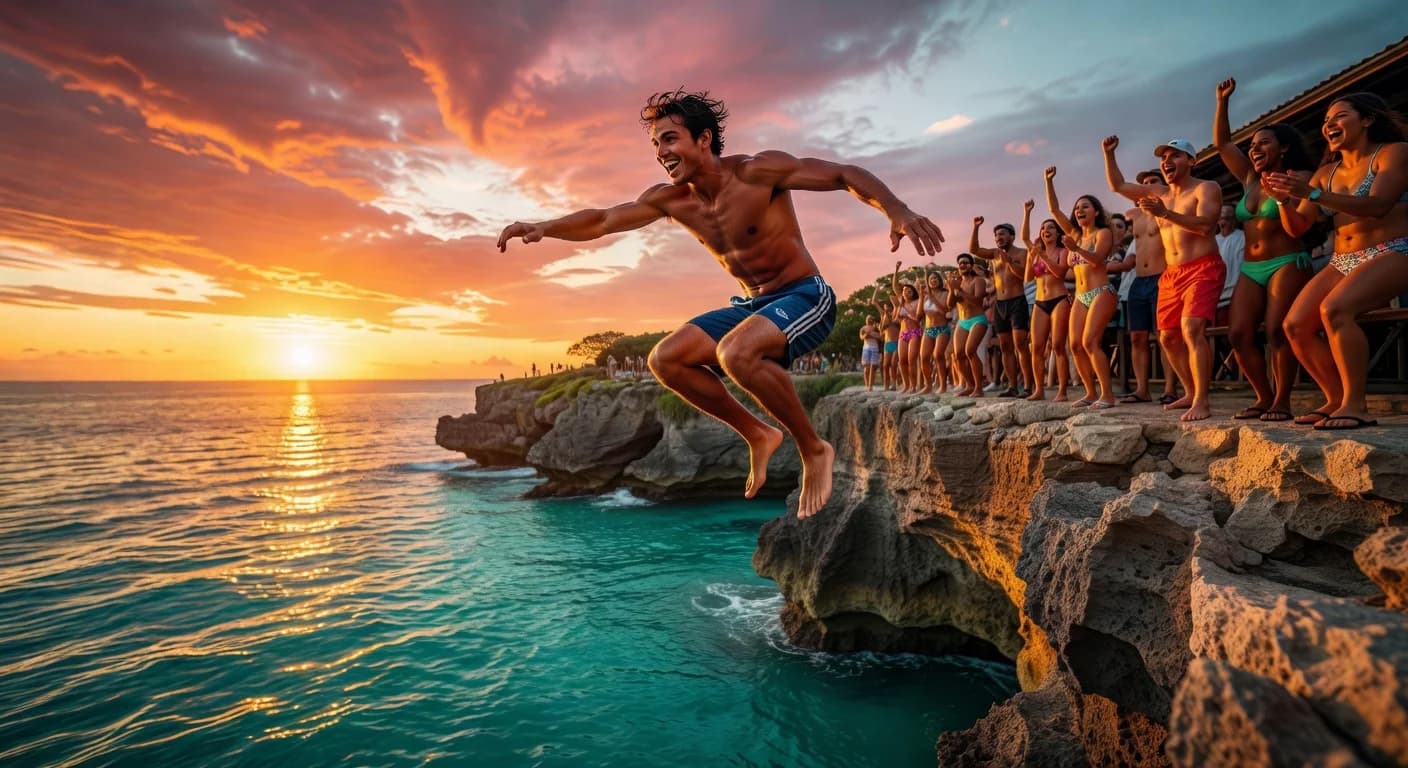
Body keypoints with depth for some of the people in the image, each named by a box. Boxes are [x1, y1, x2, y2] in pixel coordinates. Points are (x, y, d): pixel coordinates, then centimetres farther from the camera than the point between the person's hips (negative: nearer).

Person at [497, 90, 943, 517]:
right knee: (665, 360, -6)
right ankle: (758, 434, 6)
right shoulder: (670, 200, 0)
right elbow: (601, 221, 3)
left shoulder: (758, 172, -17)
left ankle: (813, 449, -13)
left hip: (806, 298, -7)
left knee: (735, 353, -36)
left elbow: (847, 175, -17)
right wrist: (543, 228, -14)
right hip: (750, 306, 7)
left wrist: (897, 211, -35)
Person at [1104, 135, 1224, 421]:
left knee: (1192, 329, -25)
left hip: (1203, 269, -8)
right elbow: (1118, 185, 23)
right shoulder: (1158, 193, 16)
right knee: (1168, 337, 9)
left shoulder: (1206, 188, -4)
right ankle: (1191, 393, 22)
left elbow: (1204, 225, -20)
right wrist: (1109, 154, 13)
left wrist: (1165, 213, -32)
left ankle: (1202, 401, -26)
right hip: (1171, 274, 8)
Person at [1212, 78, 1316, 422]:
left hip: (1287, 265, -5)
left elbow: (1295, 229, -11)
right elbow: (1222, 143, 18)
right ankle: (1264, 397, 3)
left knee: (1277, 332, -16)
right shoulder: (1251, 180, 15)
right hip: (1250, 270, 6)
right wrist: (1222, 101, 12)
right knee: (1239, 335, -7)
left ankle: (1282, 401, -10)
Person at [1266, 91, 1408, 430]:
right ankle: (1337, 400, -2)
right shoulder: (1325, 173, 14)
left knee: (1334, 309, -33)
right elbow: (1298, 226, 11)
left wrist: (1312, 194, -30)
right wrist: (1284, 198, -8)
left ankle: (1356, 405, -27)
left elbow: (1377, 206, -20)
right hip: (1342, 263, 7)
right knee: (1295, 325, -13)